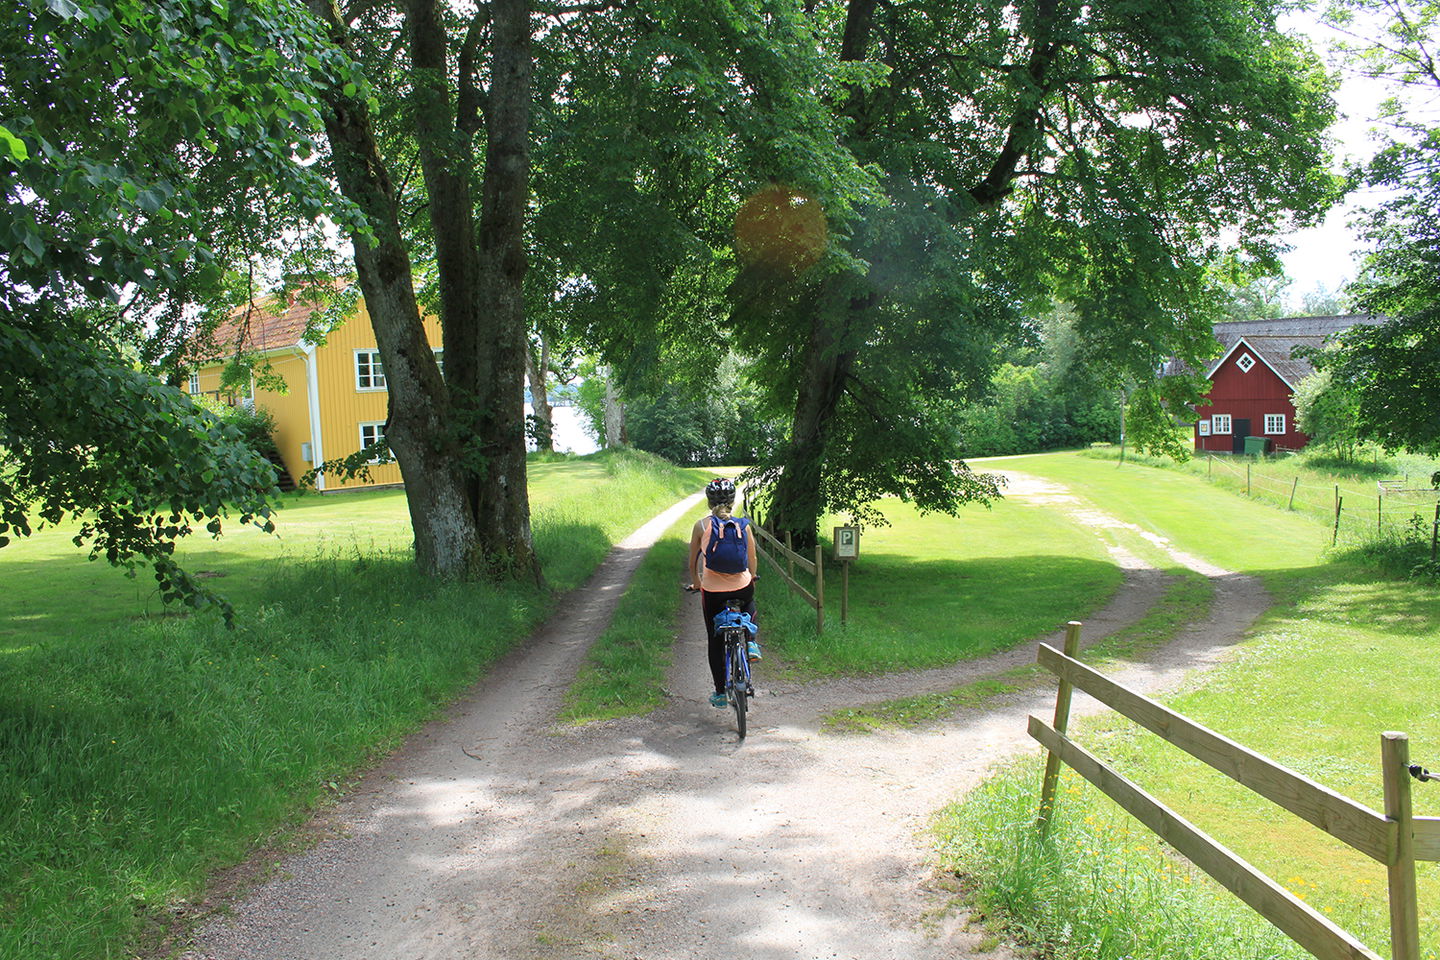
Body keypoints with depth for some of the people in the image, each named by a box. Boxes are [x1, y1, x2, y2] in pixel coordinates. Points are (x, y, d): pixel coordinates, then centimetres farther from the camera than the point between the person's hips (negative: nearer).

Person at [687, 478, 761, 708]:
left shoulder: (702, 525, -5)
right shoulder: (743, 526, -2)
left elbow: (693, 561, 4)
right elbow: (752, 560, 7)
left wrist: (695, 582, 23)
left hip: (712, 590, -1)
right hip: (742, 587, 1)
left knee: (715, 641, 13)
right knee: (749, 603, 39)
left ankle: (720, 692, 17)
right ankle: (750, 641, 18)